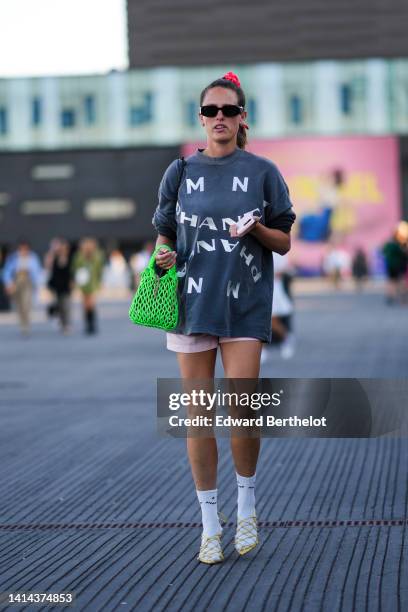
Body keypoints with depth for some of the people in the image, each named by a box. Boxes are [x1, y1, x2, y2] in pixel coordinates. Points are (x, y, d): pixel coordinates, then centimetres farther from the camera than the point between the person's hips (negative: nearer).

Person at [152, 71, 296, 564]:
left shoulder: (262, 172, 4)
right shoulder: (180, 172, 8)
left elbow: (284, 242, 7)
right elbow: (165, 235, 16)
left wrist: (258, 231, -13)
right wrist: (163, 257, -6)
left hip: (244, 305, -2)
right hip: (192, 301, 2)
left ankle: (246, 505, 16)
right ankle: (210, 523, 13)